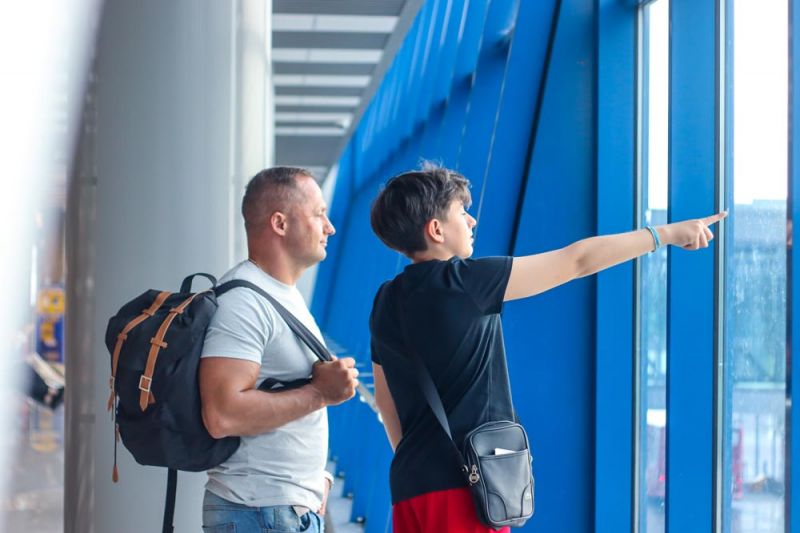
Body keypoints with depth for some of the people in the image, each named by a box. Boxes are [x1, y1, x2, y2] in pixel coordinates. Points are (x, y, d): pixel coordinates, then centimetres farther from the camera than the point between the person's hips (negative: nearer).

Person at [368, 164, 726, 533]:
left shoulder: (386, 303, 12)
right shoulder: (459, 281, -10)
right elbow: (576, 261, -6)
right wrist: (665, 234, 3)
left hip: (411, 488, 8)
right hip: (461, 486, -8)